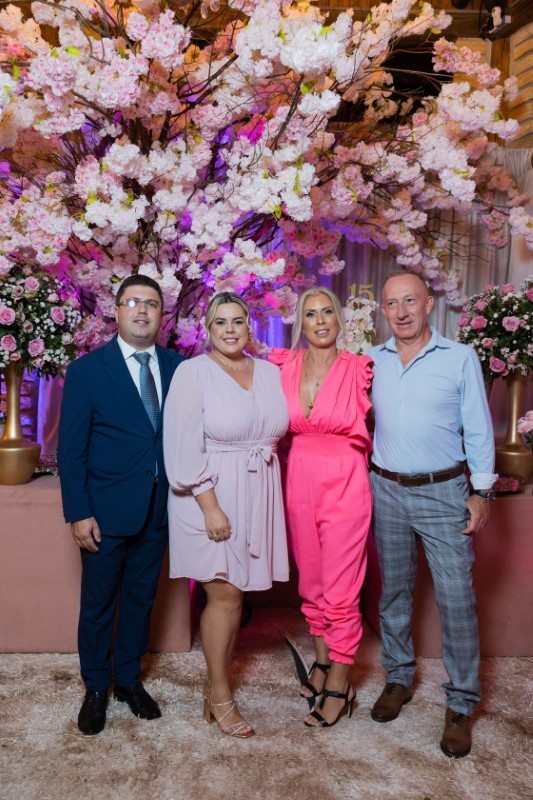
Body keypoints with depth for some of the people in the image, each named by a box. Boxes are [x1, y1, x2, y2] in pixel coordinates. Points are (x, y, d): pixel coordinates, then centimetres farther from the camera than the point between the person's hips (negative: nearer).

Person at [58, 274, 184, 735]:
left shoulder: (178, 367, 1)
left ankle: (129, 679, 38)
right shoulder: (87, 370, -7)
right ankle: (96, 689, 34)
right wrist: (78, 513, -11)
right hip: (106, 511, -3)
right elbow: (71, 448, -7)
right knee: (98, 604, 12)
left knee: (141, 599, 18)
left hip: (158, 510, 3)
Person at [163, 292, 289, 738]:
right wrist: (210, 505, -16)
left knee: (232, 594, 12)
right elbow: (185, 447, -13)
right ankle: (220, 697, 20)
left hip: (257, 495, 5)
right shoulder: (192, 372, -8)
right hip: (210, 495, -5)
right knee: (225, 595, 0)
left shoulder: (269, 372, 7)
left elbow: (277, 430, 11)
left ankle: (217, 688, 29)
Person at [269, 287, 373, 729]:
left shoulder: (358, 369, -8)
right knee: (311, 584, 17)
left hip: (345, 485, -4)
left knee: (341, 593, 3)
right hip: (300, 483, 4)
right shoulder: (285, 366, 1)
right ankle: (322, 662, 38)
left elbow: (367, 428, 6)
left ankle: (339, 685, 22)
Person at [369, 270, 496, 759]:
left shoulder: (461, 358, -3)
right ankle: (399, 678, 33)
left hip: (444, 491, -3)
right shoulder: (372, 362, 4)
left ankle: (460, 705, 15)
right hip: (387, 490, 3)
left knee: (457, 599, -2)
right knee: (393, 591, 14)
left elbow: (478, 429, -1)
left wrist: (482, 490, -4)